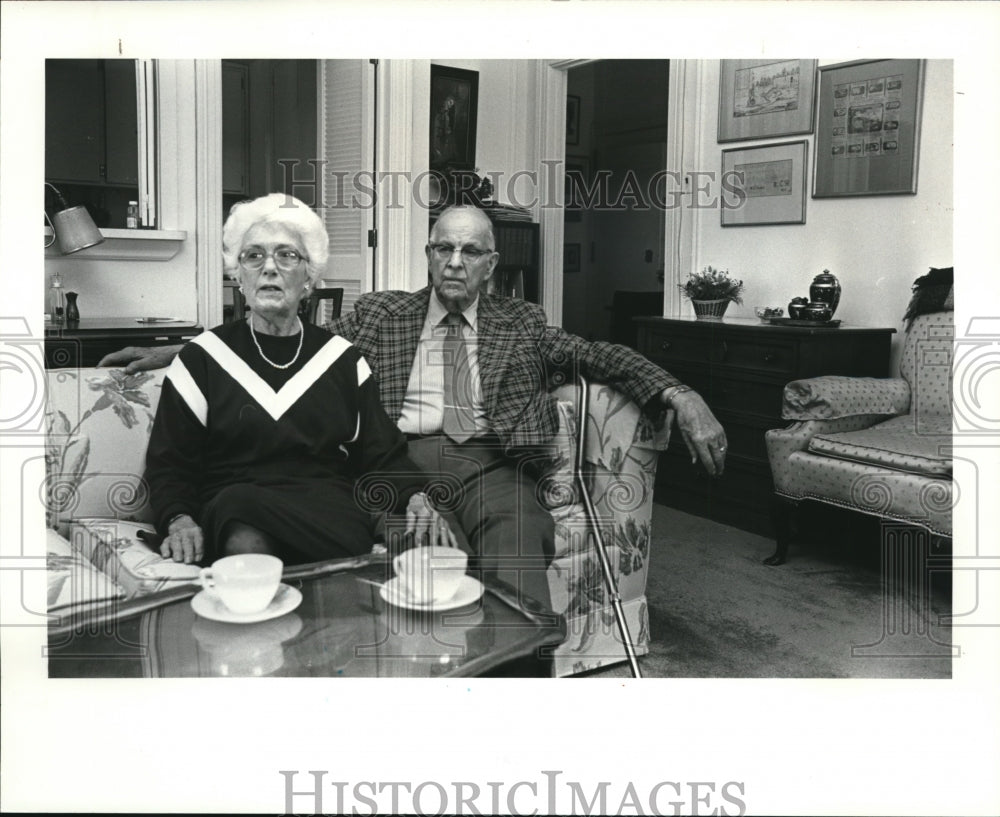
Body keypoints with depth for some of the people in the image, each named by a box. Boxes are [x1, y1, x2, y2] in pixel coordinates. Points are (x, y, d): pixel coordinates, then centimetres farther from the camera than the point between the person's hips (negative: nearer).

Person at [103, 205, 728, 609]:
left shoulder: (520, 324, 21)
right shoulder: (382, 315, 21)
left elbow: (601, 356, 13)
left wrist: (681, 397, -5)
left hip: (491, 466, 0)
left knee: (518, 597, -31)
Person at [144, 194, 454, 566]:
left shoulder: (342, 359, 16)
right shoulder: (201, 358, 11)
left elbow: (383, 456, 13)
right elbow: (168, 464, 7)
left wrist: (416, 497, -8)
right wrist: (179, 520, -14)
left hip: (330, 508, 1)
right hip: (236, 512, -1)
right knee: (246, 543, -37)